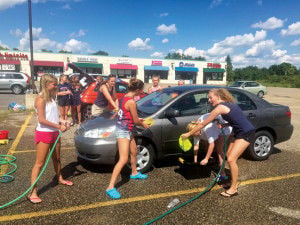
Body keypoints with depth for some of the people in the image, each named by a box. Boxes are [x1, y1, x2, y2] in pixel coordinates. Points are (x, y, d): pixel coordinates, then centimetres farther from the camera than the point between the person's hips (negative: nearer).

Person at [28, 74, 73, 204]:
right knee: (40, 163, -4)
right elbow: (42, 120, -21)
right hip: (43, 133, -8)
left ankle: (60, 179, 41)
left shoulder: (51, 98, 10)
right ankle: (33, 192, 3)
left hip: (54, 133, 8)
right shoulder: (41, 99, -16)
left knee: (57, 158, 22)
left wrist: (62, 122, 1)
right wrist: (59, 126, -19)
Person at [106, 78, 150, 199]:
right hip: (124, 132, -10)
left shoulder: (124, 97, 7)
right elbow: (135, 121, -14)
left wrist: (139, 120, 16)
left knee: (134, 151, 25)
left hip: (126, 131, 10)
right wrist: (143, 124, 6)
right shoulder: (131, 102, -22)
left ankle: (134, 173, 47)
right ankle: (110, 187, -8)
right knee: (123, 159, -11)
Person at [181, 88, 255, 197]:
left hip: (246, 133, -10)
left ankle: (233, 189, 2)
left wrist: (188, 134, -5)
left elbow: (203, 124, -13)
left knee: (231, 159, -11)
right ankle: (234, 182, 28)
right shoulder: (228, 104, 10)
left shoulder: (220, 107, -17)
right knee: (228, 155, 13)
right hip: (238, 132, 10)